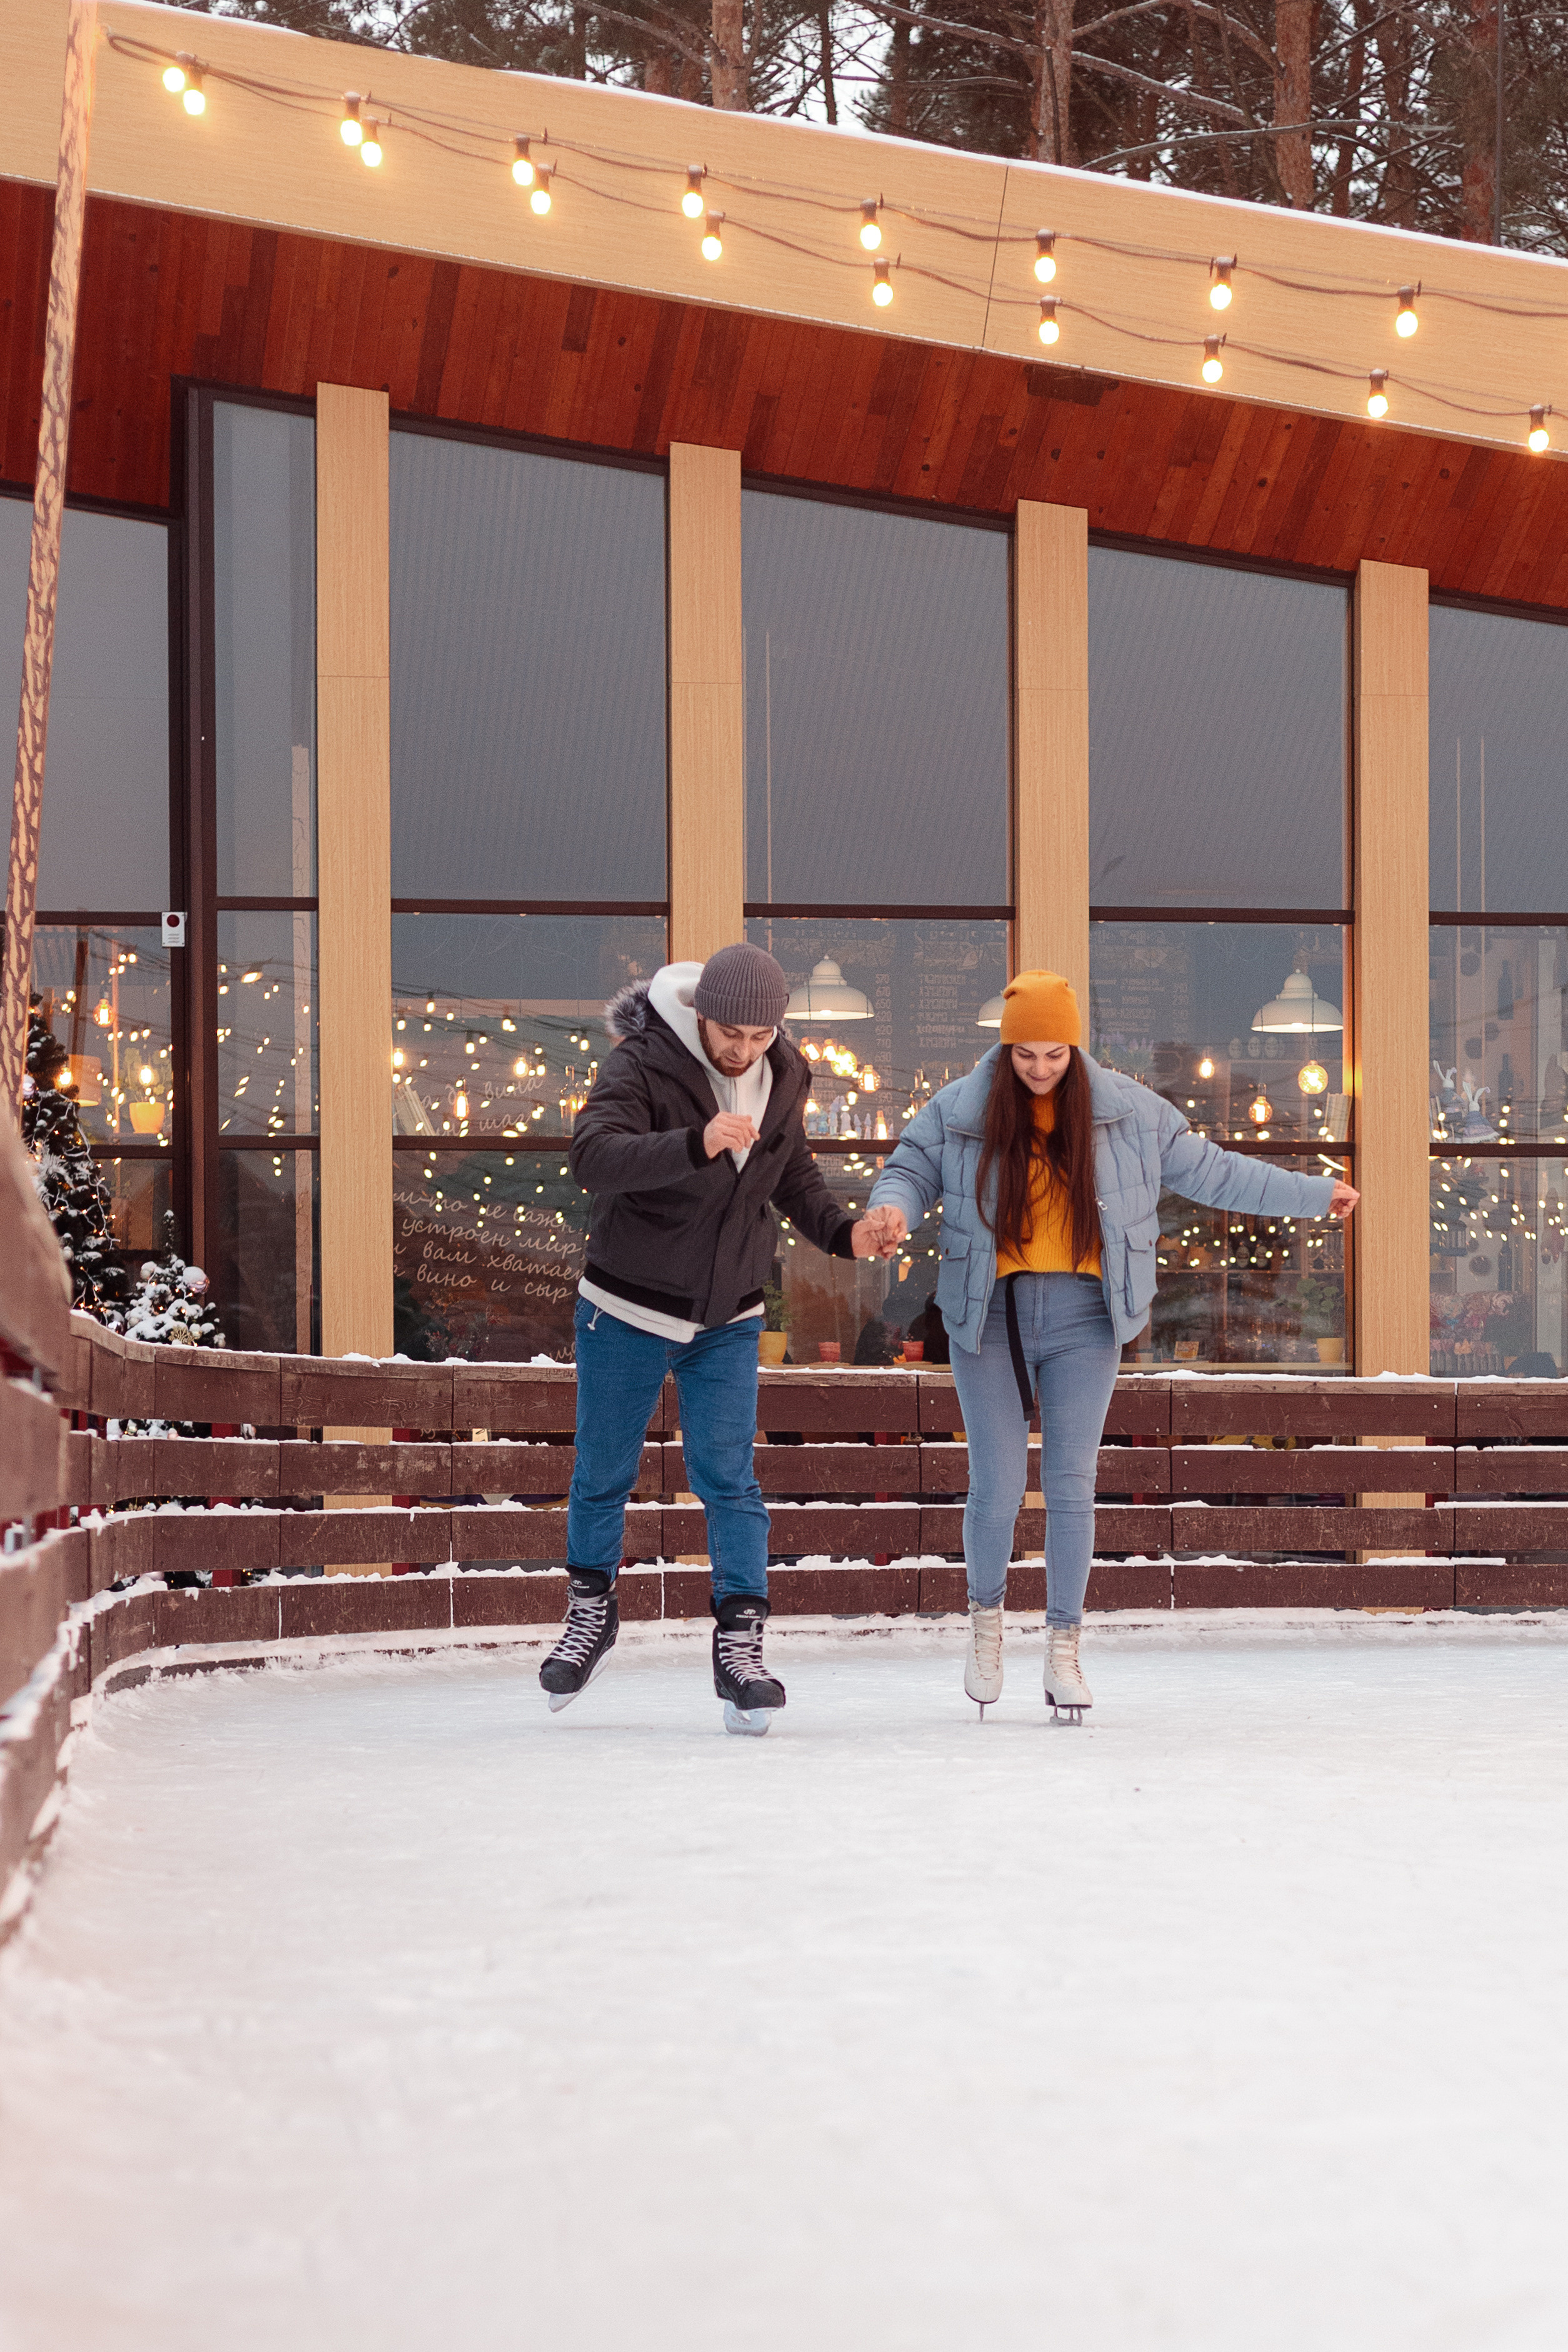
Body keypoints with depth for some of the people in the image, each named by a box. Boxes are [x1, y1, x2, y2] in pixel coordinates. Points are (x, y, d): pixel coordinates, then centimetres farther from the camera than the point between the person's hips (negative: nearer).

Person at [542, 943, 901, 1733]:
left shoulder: (783, 1078, -3)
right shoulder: (642, 1066, -22)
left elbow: (793, 1176, 13)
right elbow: (594, 1157, -39)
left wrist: (843, 1231, -7)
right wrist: (698, 1145, -54)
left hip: (728, 1320, 3)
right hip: (628, 1311, -3)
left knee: (729, 1481, -7)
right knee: (604, 1475, 11)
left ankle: (740, 1644, -6)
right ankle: (591, 1610, 34)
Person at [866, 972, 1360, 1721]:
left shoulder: (1129, 1113, 3)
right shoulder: (957, 1113, 0)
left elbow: (1207, 1170, 12)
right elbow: (908, 1173, 4)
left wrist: (1312, 1195, 15)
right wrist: (893, 1210, -21)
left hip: (1082, 1320, 1)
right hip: (991, 1317, -1)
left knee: (1071, 1486, -4)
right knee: (996, 1488, -4)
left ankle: (1063, 1649, 7)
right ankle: (987, 1615, 22)